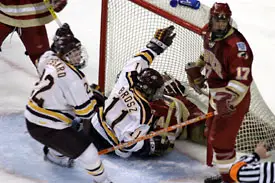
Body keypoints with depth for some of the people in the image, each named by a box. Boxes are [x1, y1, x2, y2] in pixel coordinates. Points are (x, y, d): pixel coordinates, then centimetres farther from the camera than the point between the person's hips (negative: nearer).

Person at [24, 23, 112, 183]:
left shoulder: (49, 58, -5)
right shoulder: (73, 78, -28)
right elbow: (86, 112, -23)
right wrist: (96, 100, -2)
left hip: (33, 116, 9)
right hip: (45, 128, -9)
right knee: (88, 153, -4)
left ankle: (53, 154, 63)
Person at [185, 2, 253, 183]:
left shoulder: (237, 44, -28)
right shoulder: (209, 35, -1)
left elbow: (243, 78, -32)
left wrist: (229, 99, -40)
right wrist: (196, 68, 19)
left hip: (234, 98, -9)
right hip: (216, 95, 9)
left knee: (220, 138, -9)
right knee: (211, 133, 21)